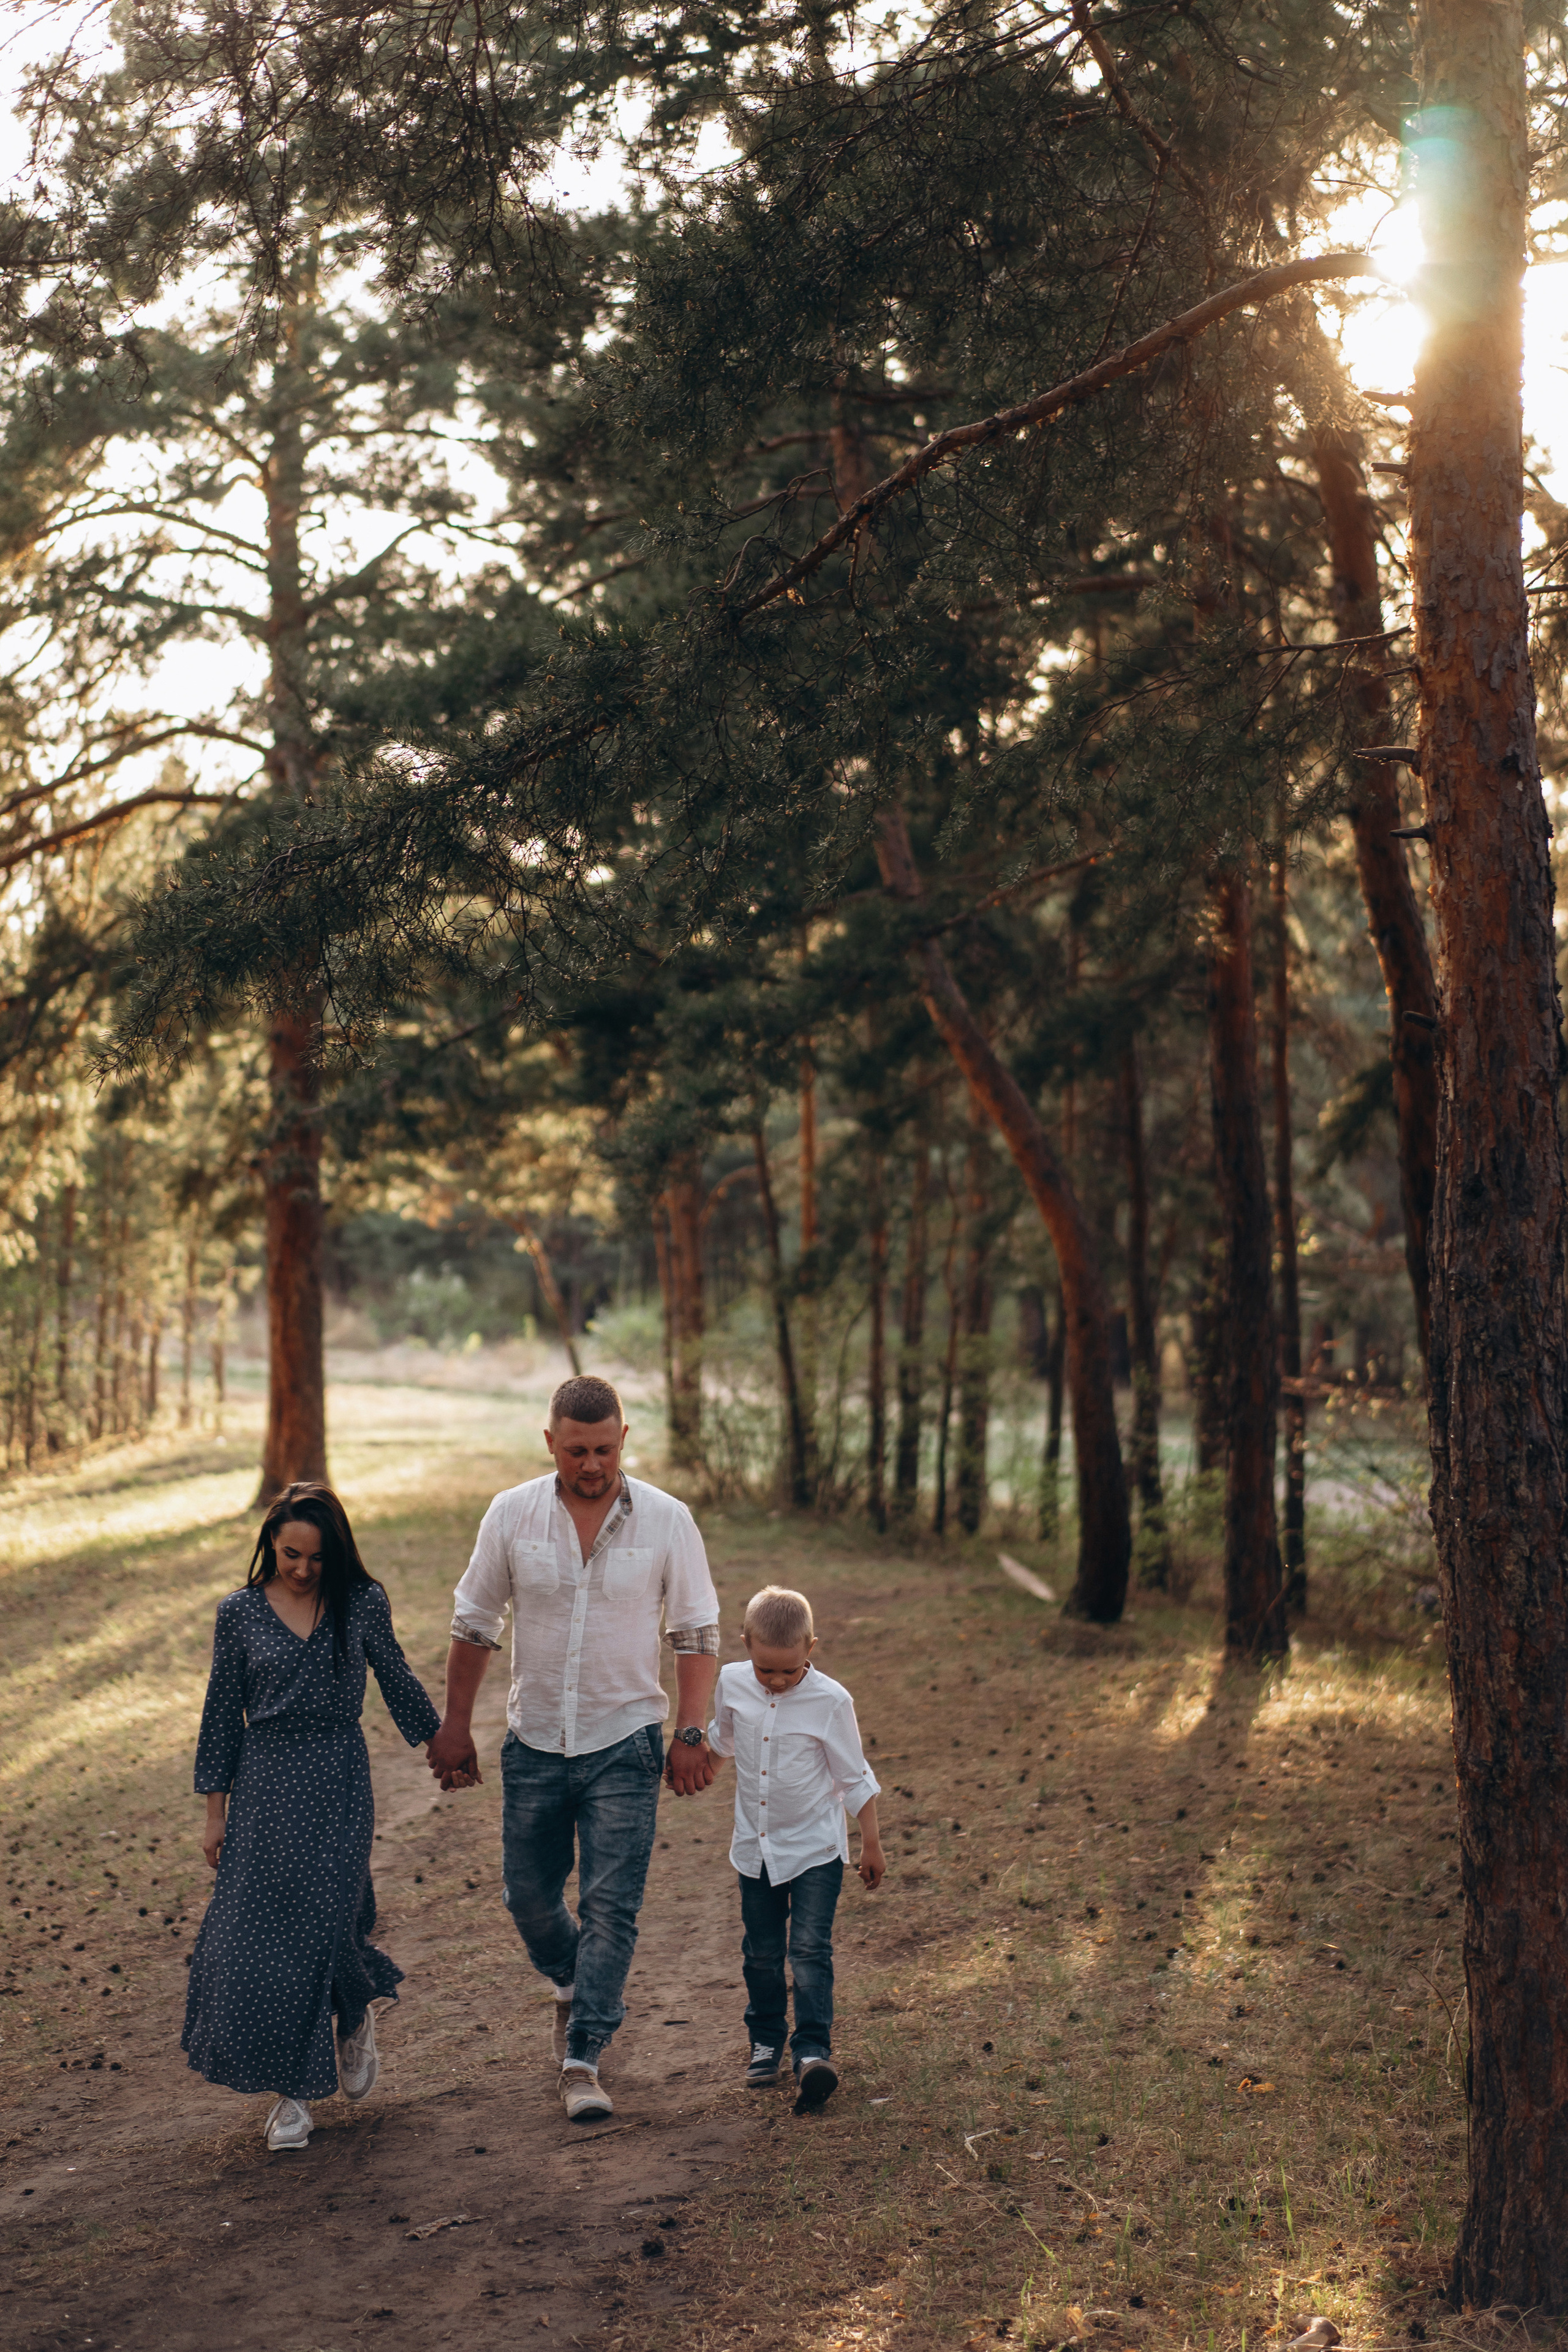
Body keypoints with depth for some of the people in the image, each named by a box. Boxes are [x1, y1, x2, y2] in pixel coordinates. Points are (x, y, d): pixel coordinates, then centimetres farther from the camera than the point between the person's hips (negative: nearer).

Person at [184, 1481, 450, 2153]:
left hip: (339, 1781, -1)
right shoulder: (240, 1613, 1)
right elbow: (223, 1714, 6)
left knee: (322, 1927, -10)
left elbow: (397, 1682, 14)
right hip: (265, 1783, 1)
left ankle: (357, 2015, 25)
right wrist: (215, 1812, 7)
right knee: (255, 1937, -2)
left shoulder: (362, 1604, 0)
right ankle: (292, 2091, 12)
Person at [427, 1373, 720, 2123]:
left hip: (625, 1743, -2)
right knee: (528, 1895, 13)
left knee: (611, 1906, -7)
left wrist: (690, 1733, -7)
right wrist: (455, 1726, 6)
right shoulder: (512, 1515, -5)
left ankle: (582, 2059, 2)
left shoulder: (666, 1520, -8)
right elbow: (474, 1625, 5)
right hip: (534, 1744, 2)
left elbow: (697, 1633, -1)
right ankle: (572, 1985, 43)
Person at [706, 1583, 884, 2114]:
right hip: (756, 1846, 4)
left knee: (810, 1950, -12)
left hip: (815, 1847, -4)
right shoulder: (733, 1684, -8)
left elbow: (854, 1778, -7)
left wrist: (872, 1845, -3)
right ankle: (767, 2041, 26)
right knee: (761, 1952, 12)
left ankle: (813, 2051, -13)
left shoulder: (829, 1700, -18)